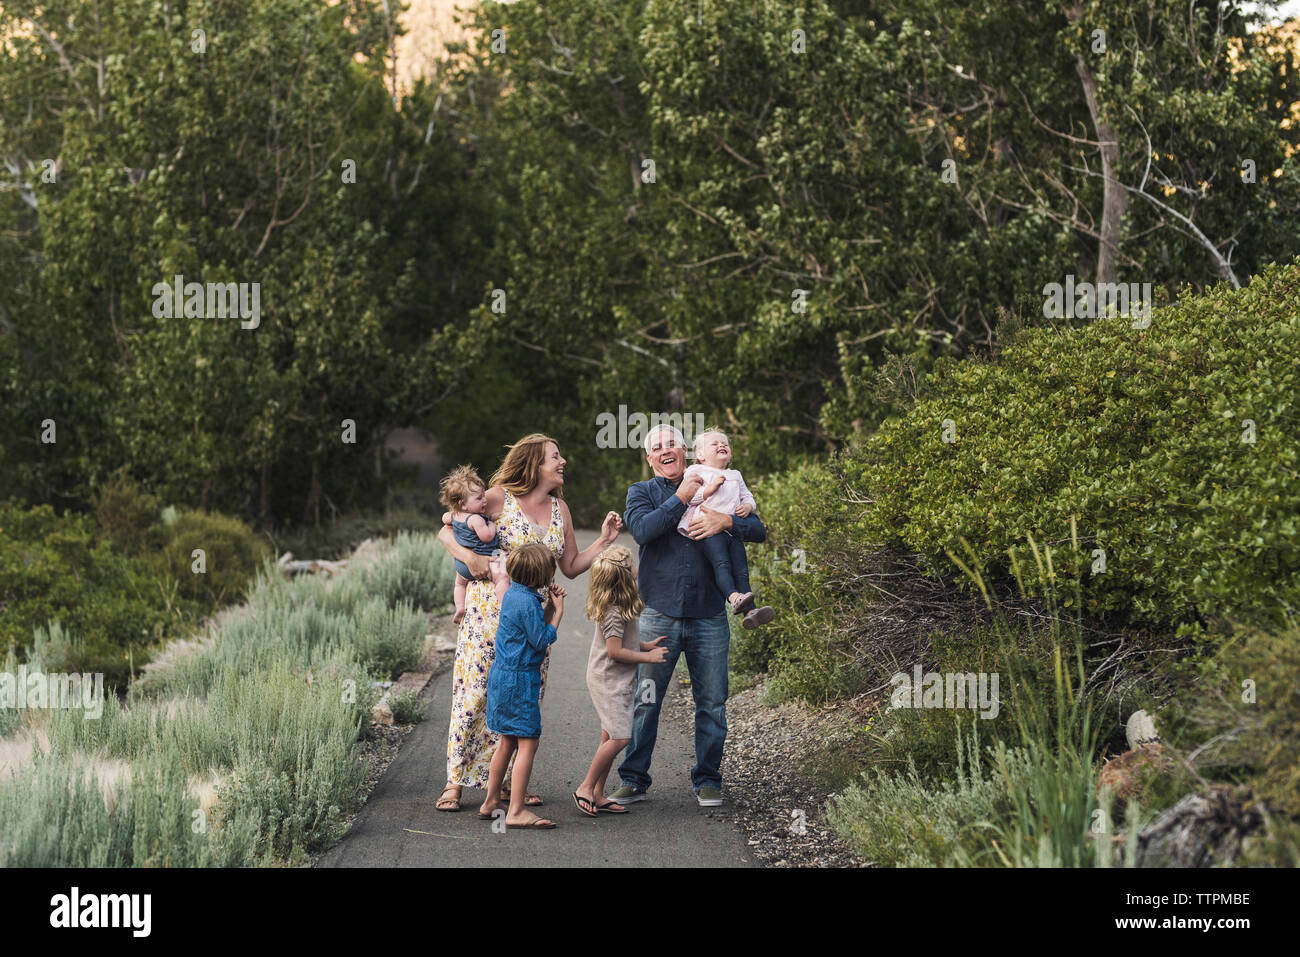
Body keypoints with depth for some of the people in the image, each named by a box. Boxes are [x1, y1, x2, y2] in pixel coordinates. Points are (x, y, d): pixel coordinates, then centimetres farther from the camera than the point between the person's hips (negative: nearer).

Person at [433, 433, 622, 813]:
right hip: (490, 610, -5)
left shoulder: (559, 509, 12)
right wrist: (468, 556, -17)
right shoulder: (499, 498, -4)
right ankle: (456, 781, 1)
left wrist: (603, 541, 4)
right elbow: (446, 531, 0)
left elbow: (570, 567, 15)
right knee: (475, 692, -6)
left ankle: (505, 780, 12)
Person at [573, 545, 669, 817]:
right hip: (608, 682, -10)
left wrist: (646, 645, 16)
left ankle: (598, 795, 11)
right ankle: (586, 788, -3)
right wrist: (647, 657, -13)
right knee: (619, 738, -11)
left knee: (610, 738, 9)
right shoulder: (615, 612, -21)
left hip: (615, 682, 10)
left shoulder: (612, 607, 9)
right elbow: (615, 651, -22)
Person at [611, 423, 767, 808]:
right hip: (659, 614, -1)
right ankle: (633, 780, 9)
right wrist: (681, 499, -12)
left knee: (712, 703, 4)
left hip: (708, 616, 1)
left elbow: (759, 531, 4)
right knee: (645, 702, 0)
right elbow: (642, 529, -13)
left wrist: (726, 521, -15)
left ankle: (708, 780, 16)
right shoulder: (642, 492, 9)